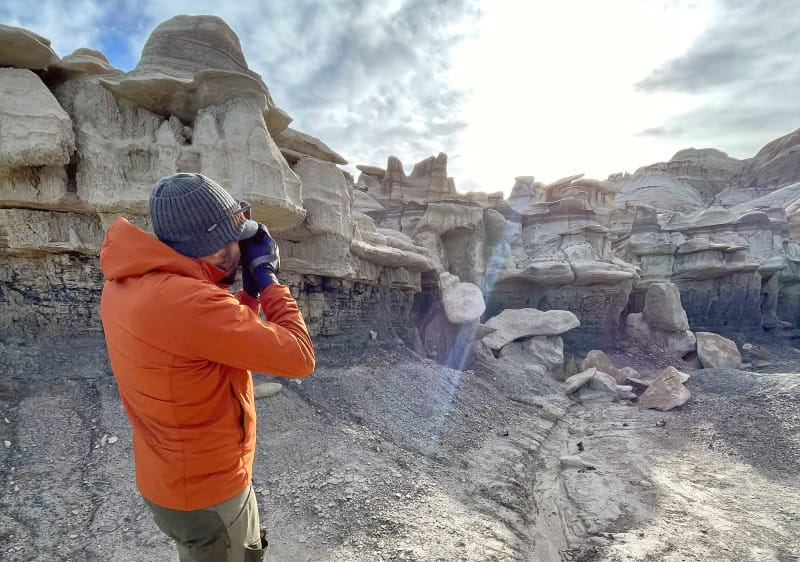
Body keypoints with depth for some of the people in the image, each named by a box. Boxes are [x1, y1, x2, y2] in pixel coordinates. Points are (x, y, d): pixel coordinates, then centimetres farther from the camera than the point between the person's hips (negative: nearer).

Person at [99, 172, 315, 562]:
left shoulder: (125, 284, -5)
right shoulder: (187, 301, -36)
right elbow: (298, 358, -28)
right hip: (206, 494, -8)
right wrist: (268, 279, -18)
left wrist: (251, 291, -4)